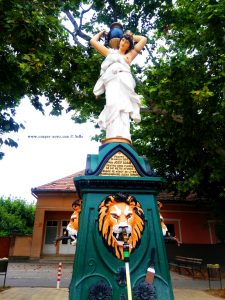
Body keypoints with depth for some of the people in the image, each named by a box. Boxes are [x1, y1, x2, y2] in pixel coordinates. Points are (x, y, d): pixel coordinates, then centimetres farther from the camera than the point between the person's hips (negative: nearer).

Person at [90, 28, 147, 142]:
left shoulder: (129, 55, 35)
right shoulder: (110, 52, 36)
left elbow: (144, 39, 41)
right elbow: (93, 41, 42)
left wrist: (131, 36, 49)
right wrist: (101, 33, 55)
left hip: (124, 79, 1)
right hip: (111, 80, 0)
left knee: (122, 106, -28)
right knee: (113, 104, -30)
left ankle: (122, 138, -47)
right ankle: (114, 138, -50)